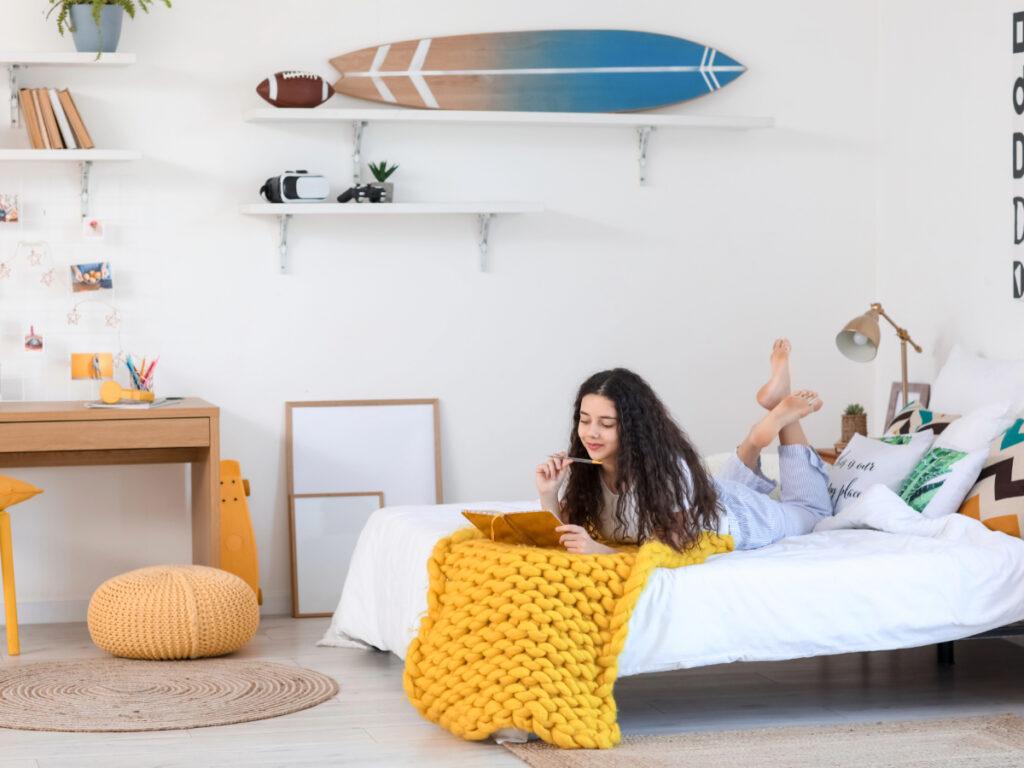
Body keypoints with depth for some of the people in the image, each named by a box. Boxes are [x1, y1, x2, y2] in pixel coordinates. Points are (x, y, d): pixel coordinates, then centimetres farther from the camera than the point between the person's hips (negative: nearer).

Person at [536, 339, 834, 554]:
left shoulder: (668, 467, -43)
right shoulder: (581, 467, -28)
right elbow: (560, 541, -20)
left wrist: (602, 552, -57)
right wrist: (548, 495, -39)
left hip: (737, 522, -4)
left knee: (812, 508, 27)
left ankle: (783, 414, 29)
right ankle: (756, 439, 29)